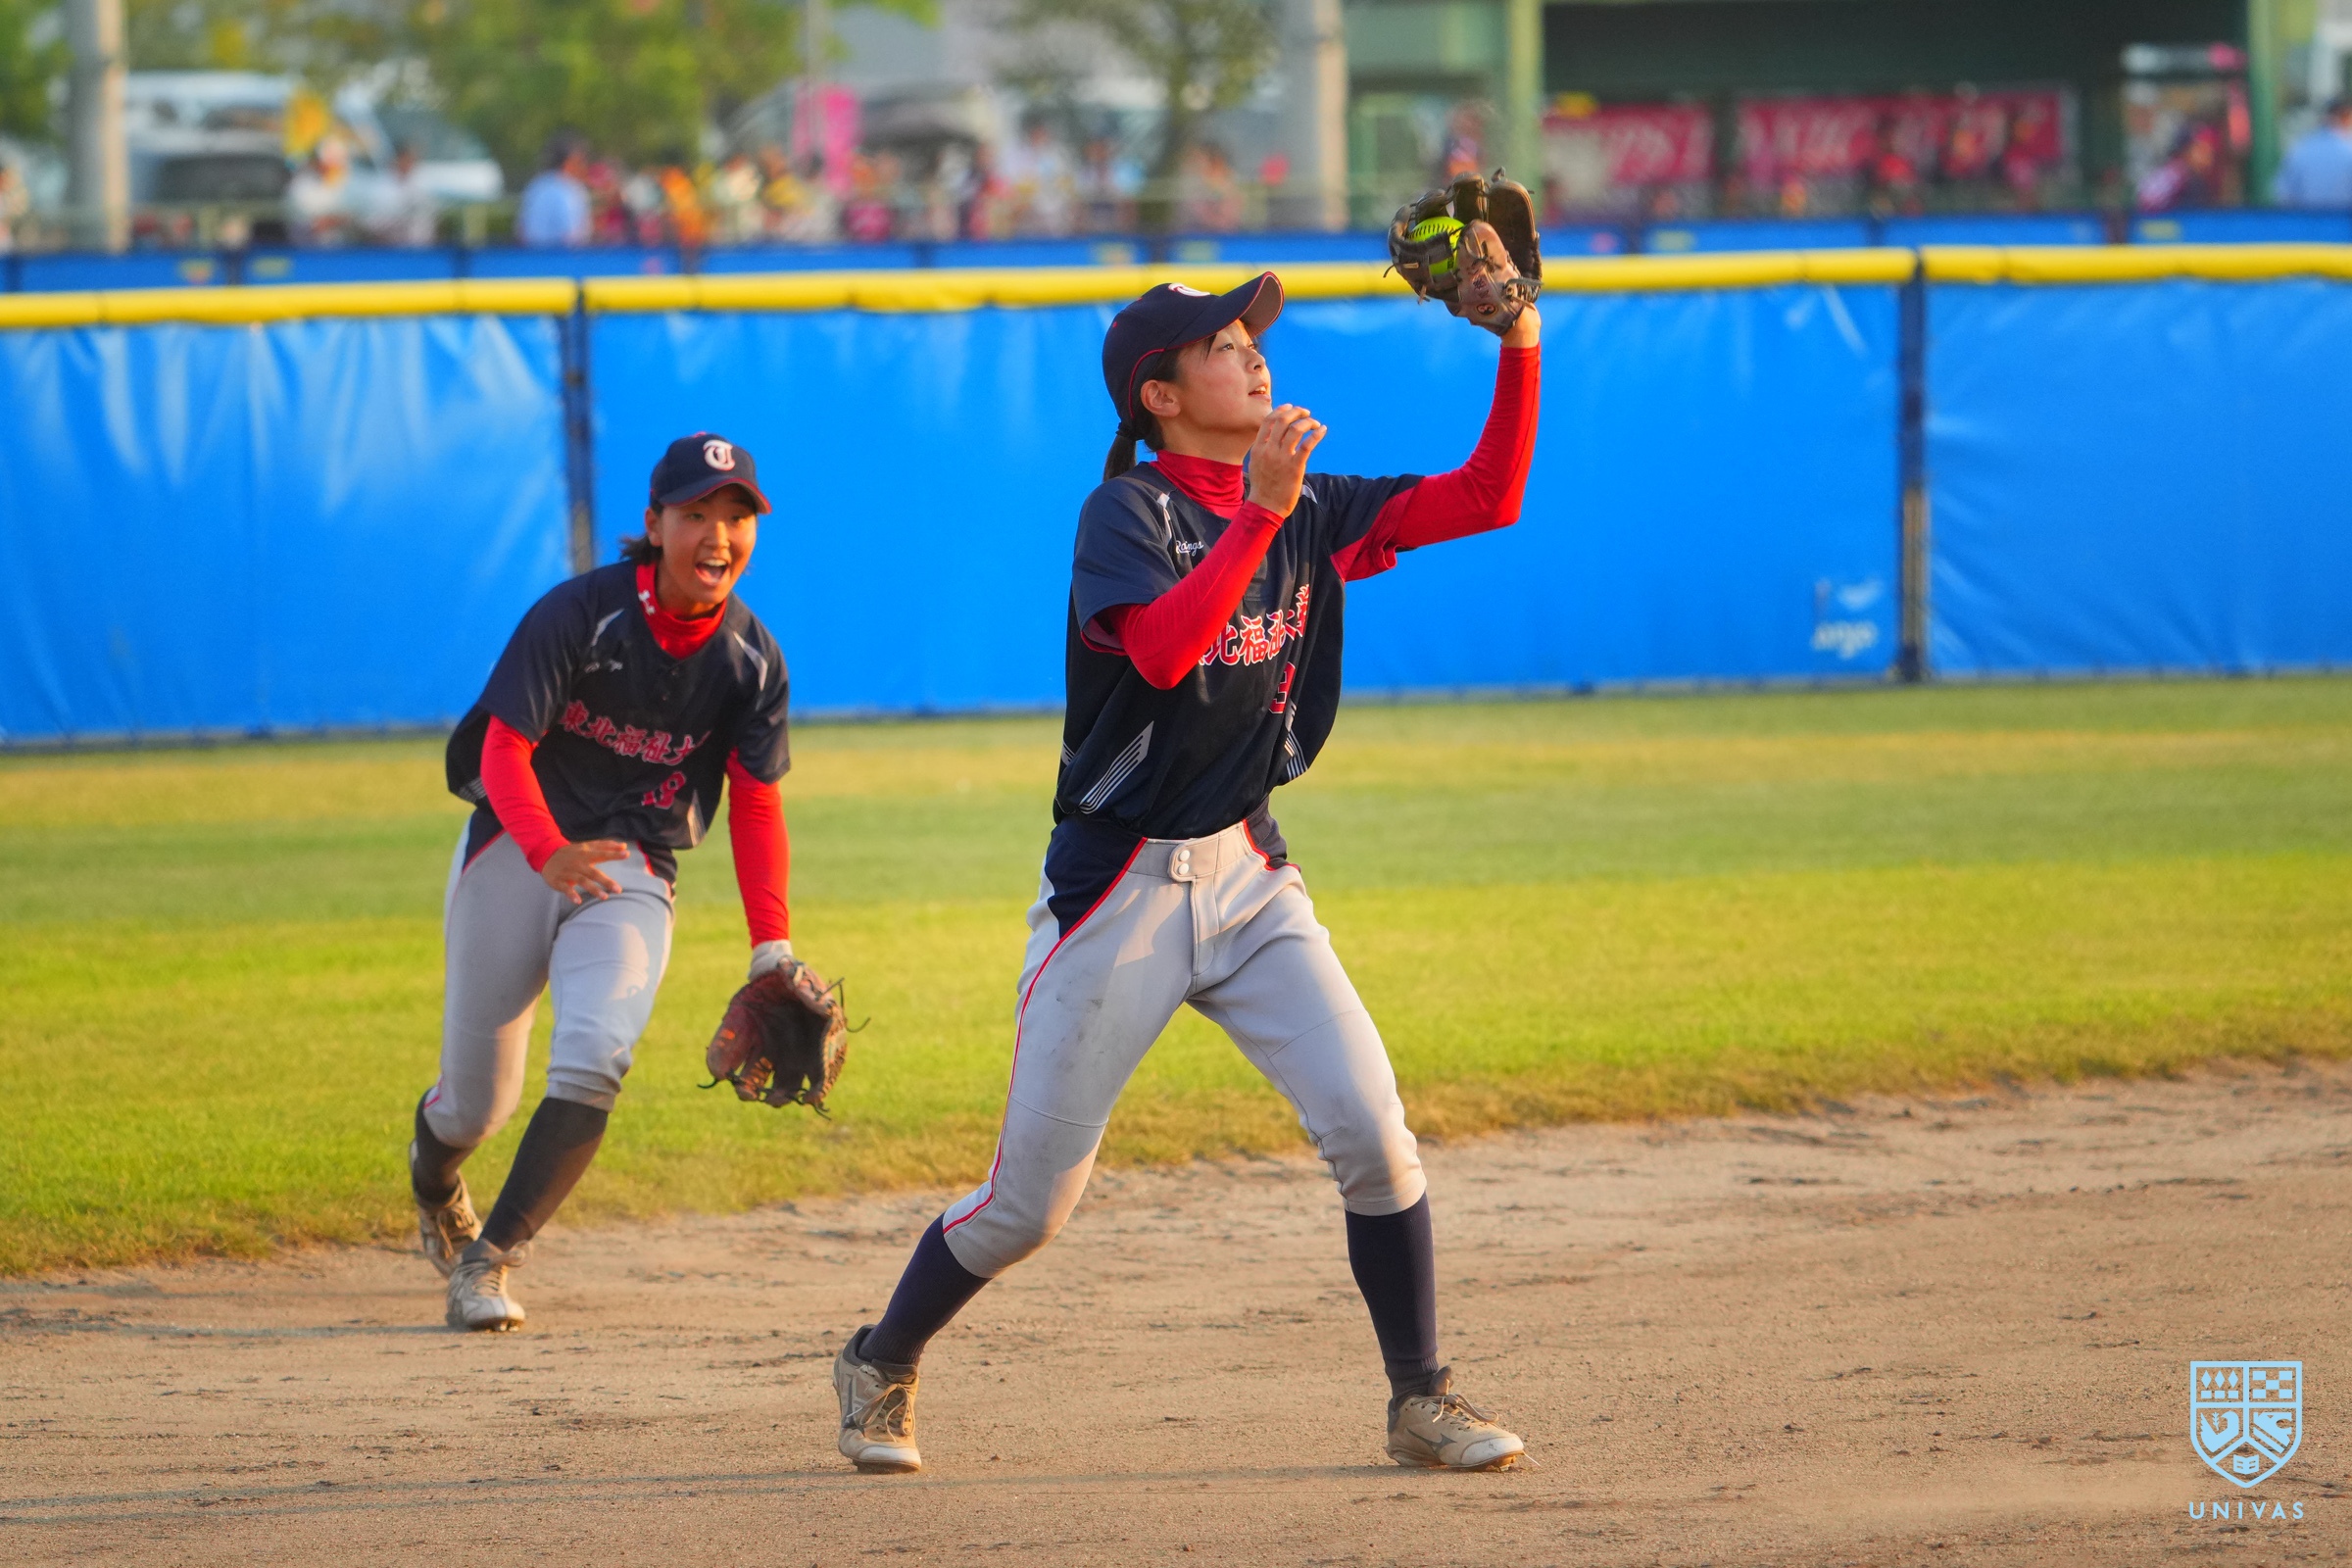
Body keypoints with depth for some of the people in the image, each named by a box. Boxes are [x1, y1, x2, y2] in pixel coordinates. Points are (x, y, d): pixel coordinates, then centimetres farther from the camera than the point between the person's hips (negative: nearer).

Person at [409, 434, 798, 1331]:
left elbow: (755, 806, 2)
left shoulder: (750, 659, -3)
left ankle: (488, 1261, -15)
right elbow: (505, 749, -20)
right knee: (477, 1102, 6)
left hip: (634, 875, 2)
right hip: (516, 852, -2)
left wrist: (772, 945, -9)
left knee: (594, 1062, -25)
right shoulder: (580, 614, -16)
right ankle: (433, 1187, 44)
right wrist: (548, 853, -40)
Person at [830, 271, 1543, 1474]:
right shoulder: (1126, 512, -12)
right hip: (1120, 887, -5)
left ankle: (1421, 1402, 1)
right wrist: (1257, 514, -35)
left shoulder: (1308, 510, 6)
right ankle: (880, 1368, 25)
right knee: (1030, 1203, 1)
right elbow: (1163, 650, -30)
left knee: (1370, 1131, -12)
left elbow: (1486, 498, 3)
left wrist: (1520, 346, -7)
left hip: (1249, 877, 5)